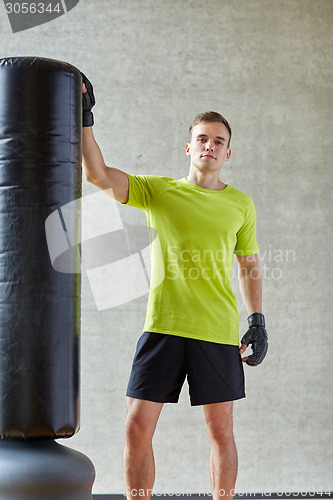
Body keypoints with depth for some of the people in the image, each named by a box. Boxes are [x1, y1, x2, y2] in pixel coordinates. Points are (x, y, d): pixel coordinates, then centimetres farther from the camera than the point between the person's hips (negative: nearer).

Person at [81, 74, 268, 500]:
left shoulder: (240, 204, 10)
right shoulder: (157, 190, 7)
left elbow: (250, 268, 17)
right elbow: (98, 174, -6)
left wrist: (257, 321, 8)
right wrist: (84, 118, -14)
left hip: (218, 331, 1)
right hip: (163, 326, 0)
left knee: (220, 430, 5)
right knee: (137, 427, -2)